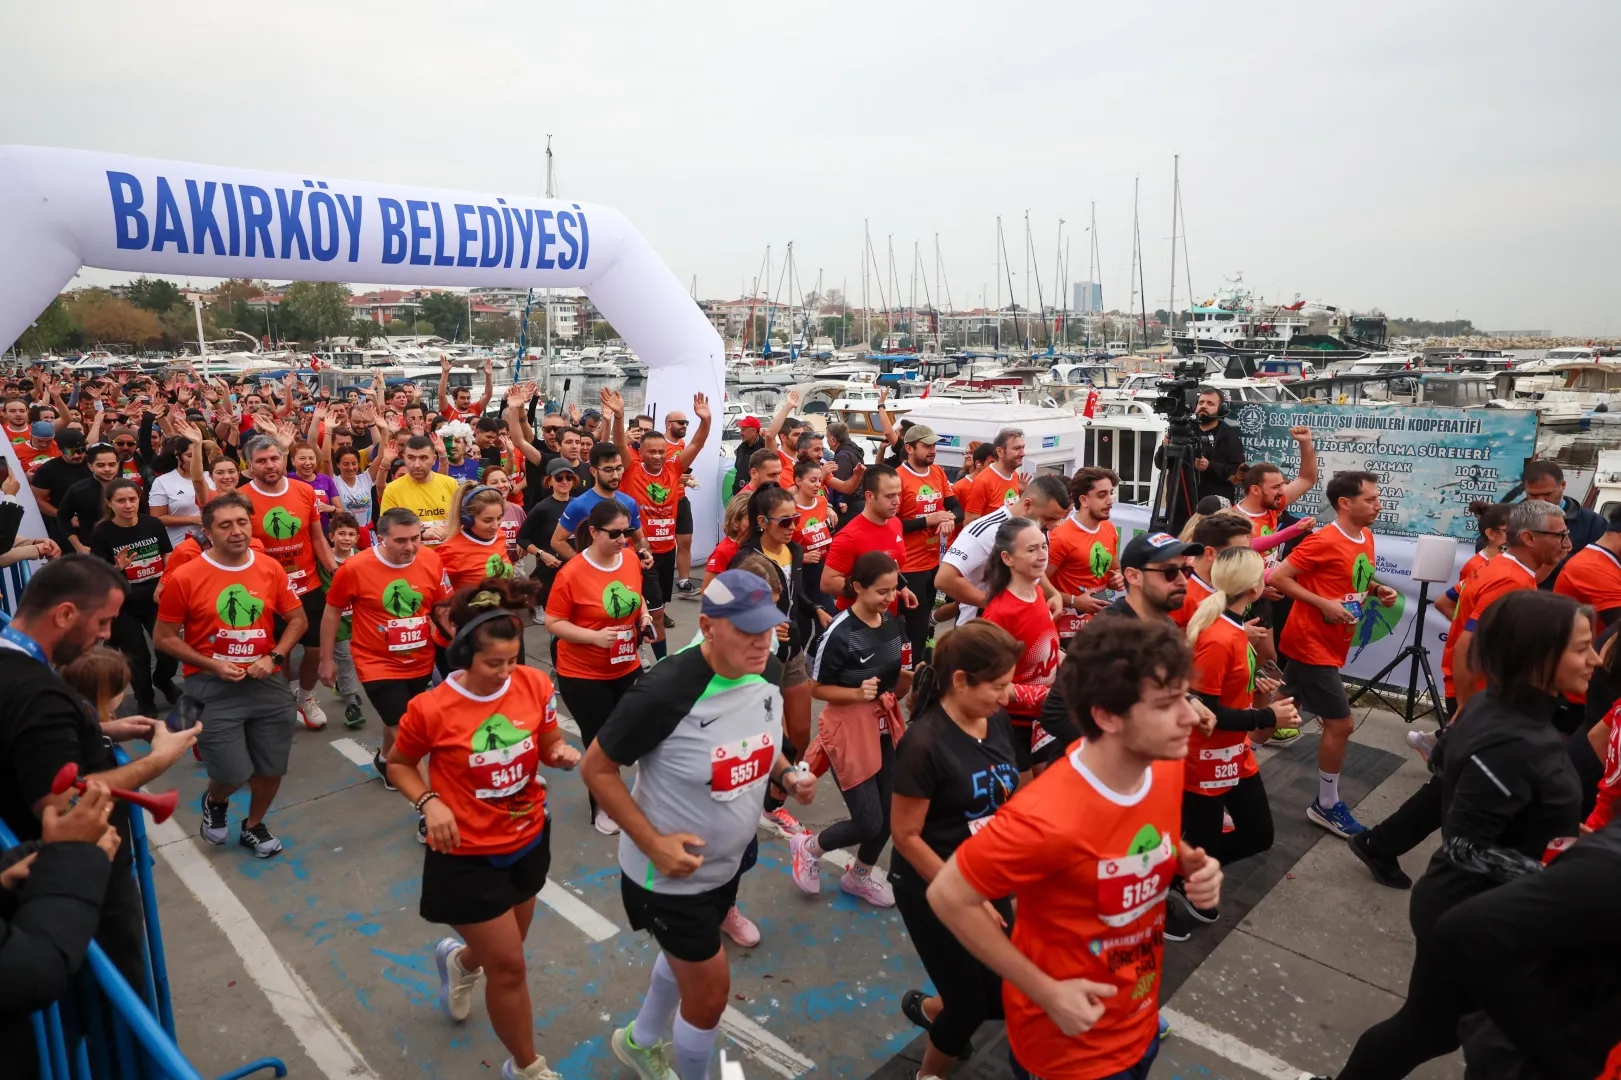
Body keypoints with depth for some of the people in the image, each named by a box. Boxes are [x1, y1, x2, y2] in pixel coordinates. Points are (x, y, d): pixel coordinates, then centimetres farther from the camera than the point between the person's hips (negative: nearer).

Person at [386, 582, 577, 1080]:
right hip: (467, 857, -4)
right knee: (509, 967, 3)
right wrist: (429, 802, -20)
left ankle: (459, 960, 62)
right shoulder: (430, 709, -22)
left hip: (528, 841, 5)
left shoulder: (535, 684, -13)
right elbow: (398, 764, -3)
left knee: (503, 952, 25)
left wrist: (562, 754, -21)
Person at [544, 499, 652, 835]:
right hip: (582, 675, -5)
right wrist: (594, 636, -27)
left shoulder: (631, 562, -3)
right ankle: (602, 806, 32)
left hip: (627, 669, 5)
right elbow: (553, 623, -15)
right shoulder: (571, 573, -19)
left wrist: (644, 619, -6)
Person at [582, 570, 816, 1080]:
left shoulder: (766, 671, -13)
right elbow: (597, 768, -21)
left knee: (688, 954, 31)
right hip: (671, 871, -7)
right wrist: (652, 843, -26)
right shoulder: (666, 691, -33)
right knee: (710, 993, 7)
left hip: (727, 859, 7)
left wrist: (787, 775, -11)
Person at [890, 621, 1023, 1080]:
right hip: (932, 890, -6)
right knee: (971, 1005, 6)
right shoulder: (924, 742, -26)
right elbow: (906, 835, -20)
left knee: (1005, 998, 10)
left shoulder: (998, 721, -6)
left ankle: (928, 1008, 42)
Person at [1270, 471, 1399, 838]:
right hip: (1311, 645, -8)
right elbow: (1276, 577, -20)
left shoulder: (1366, 537, 7)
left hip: (1329, 645, 8)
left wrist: (1378, 590, 2)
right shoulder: (1325, 541, -20)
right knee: (1340, 723, -3)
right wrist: (1324, 604, -24)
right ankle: (1326, 806, 12)